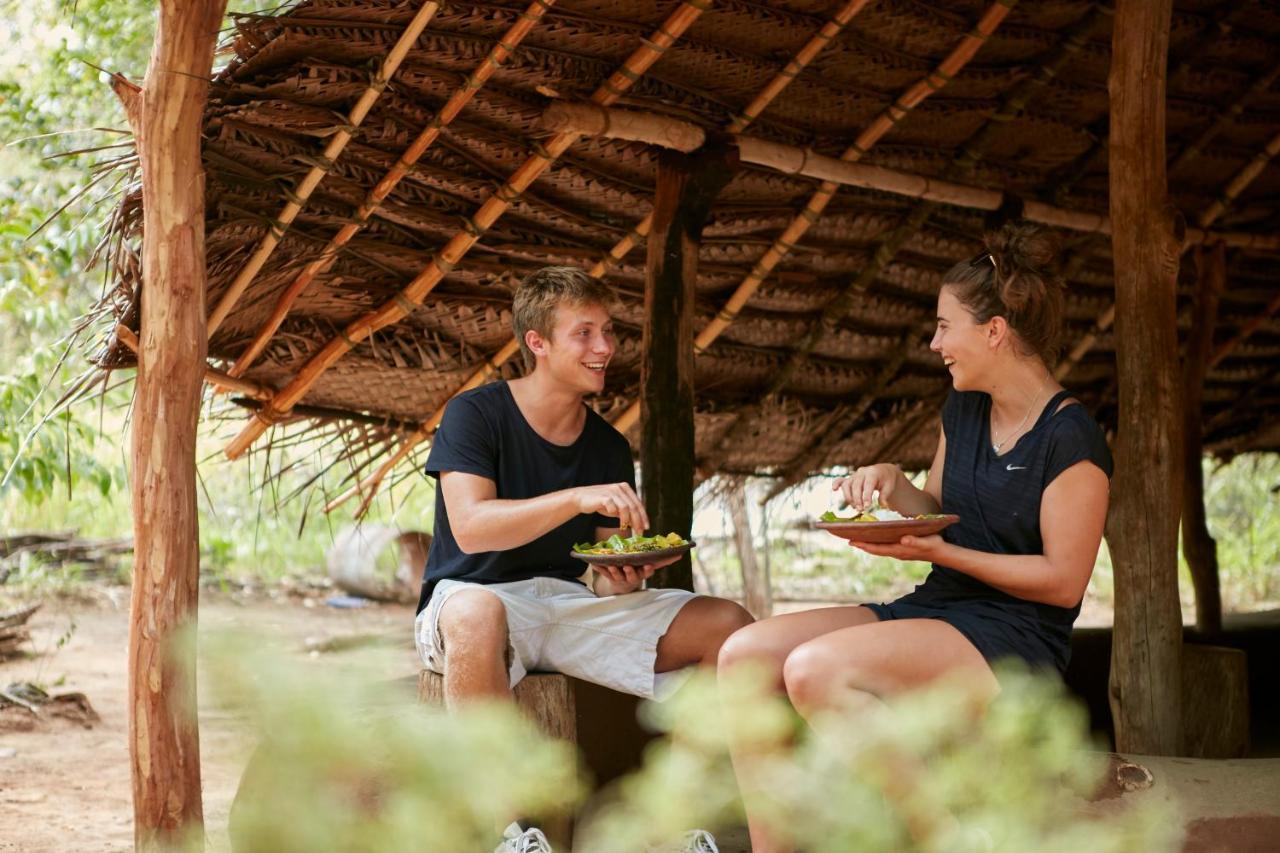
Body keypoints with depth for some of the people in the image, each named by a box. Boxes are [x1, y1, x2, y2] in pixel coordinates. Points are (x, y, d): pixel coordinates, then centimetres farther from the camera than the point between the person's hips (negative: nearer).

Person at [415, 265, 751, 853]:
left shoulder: (609, 447, 10)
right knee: (476, 612, -44)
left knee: (729, 626, -13)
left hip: (568, 603, 5)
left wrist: (624, 581, -15)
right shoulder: (476, 414, -6)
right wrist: (580, 498, -30)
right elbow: (470, 528, -21)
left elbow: (604, 576, 10)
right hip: (473, 596, -5)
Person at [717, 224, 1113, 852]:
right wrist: (891, 484, -1)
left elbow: (1064, 581, -15)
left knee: (815, 668, -31)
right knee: (746, 654, -10)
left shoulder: (1072, 441, -13)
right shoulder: (963, 410, 13)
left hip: (1014, 636, -9)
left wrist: (937, 553, -18)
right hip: (932, 610, 9)